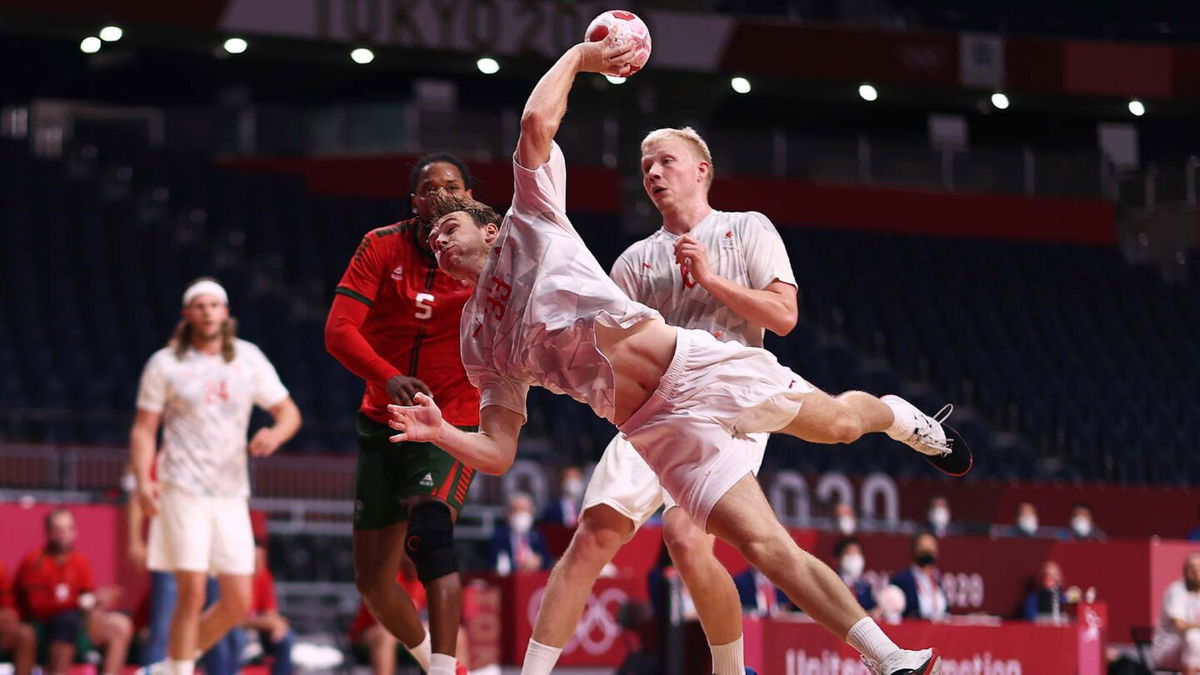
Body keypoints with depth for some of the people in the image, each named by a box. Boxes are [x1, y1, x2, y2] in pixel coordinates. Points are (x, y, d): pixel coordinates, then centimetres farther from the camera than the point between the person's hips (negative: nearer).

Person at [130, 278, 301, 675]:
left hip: (231, 494, 4)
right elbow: (144, 429, 2)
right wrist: (143, 481, -13)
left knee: (238, 603, 1)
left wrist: (277, 433, -12)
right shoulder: (165, 364, 2)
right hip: (183, 491, -4)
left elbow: (289, 411, 12)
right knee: (192, 593, -15)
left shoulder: (249, 359, 9)